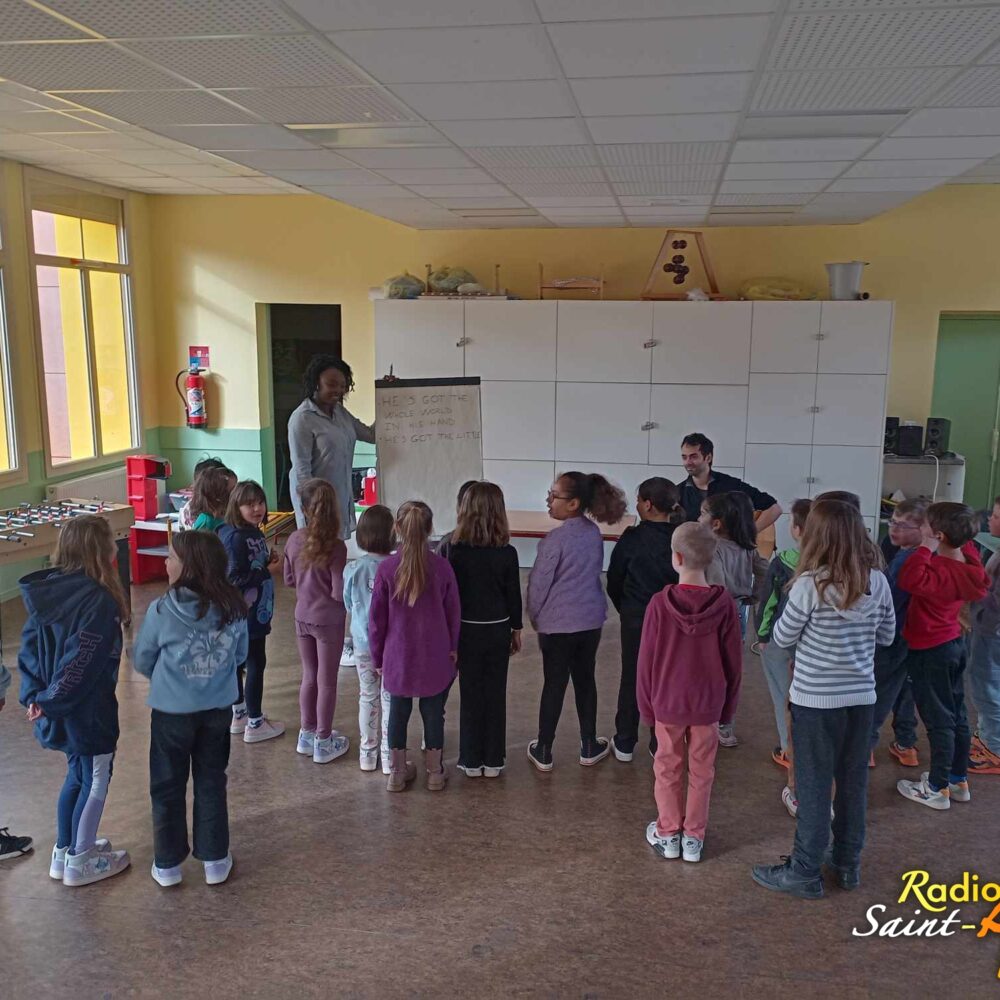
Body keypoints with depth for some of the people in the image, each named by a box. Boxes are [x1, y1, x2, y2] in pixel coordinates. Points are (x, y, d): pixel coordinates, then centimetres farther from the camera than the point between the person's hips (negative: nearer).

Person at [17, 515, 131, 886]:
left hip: (58, 711, 8)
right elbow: (82, 664, -26)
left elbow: (28, 649, 2)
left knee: (77, 776, 24)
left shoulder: (45, 591, 1)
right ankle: (80, 862, 24)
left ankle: (64, 851, 37)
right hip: (88, 711, -8)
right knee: (95, 781, 11)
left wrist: (34, 696, -1)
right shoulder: (98, 601, -24)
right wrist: (51, 702, -15)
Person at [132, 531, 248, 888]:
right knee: (212, 782, 17)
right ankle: (215, 859, 26)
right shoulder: (233, 607, -11)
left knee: (168, 787, 15)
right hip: (218, 709, 3)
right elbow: (240, 655, 3)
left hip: (172, 711, -2)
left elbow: (142, 661, -6)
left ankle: (168, 864, 27)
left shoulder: (162, 610, -20)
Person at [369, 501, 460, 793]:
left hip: (398, 656, 0)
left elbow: (377, 618, -5)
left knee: (398, 711, 15)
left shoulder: (386, 568, -12)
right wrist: (452, 648, 12)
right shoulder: (442, 567, -11)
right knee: (433, 712, 14)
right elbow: (453, 613, -2)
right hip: (435, 657, 0)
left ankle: (397, 772, 27)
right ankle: (435, 772, 26)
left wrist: (377, 656, 7)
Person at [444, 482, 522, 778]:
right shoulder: (507, 553, -12)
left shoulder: (452, 550, -13)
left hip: (465, 630, 0)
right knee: (496, 695, 11)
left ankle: (471, 760, 20)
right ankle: (493, 761, 20)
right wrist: (516, 629, 11)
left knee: (471, 695, 11)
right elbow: (514, 595, -3)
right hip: (497, 631, 0)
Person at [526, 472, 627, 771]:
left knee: (554, 685, 6)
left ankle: (543, 752, 19)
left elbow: (539, 582, -13)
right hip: (591, 620, 5)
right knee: (585, 681, 17)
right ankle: (589, 747, 28)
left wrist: (535, 616, 4)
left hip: (557, 623, -5)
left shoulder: (557, 538, -21)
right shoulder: (593, 533, -1)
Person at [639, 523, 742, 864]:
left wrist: (646, 705, 3)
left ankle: (668, 834, 27)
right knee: (701, 771, 15)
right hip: (708, 704, 1)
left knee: (668, 769, 15)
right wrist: (728, 706, 8)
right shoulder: (724, 605, -13)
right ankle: (693, 837, 25)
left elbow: (646, 660, -10)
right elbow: (733, 663, -5)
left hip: (667, 703, -1)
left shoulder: (660, 603, -17)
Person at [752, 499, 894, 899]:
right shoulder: (878, 582, -3)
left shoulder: (810, 584, -18)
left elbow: (782, 638, -8)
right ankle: (848, 863, 32)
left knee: (814, 785, 6)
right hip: (861, 697, 5)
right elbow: (887, 636, 10)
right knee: (853, 782, 17)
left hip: (816, 700, -5)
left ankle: (805, 873, 17)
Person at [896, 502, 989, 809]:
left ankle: (937, 789, 14)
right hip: (953, 643, 9)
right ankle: (959, 780, 31)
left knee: (938, 720, 2)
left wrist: (926, 547, -34)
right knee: (956, 715, 18)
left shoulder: (941, 572, -29)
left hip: (931, 651, -9)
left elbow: (908, 579, -44)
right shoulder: (966, 560, -3)